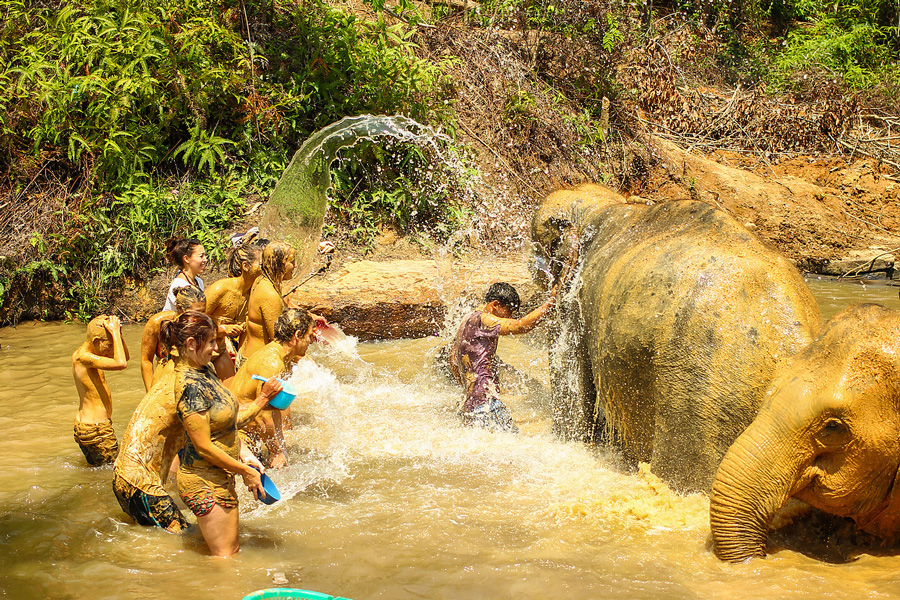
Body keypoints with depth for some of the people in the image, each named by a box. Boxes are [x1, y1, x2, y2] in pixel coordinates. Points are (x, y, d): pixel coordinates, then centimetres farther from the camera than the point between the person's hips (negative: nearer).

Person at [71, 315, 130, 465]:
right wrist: (115, 333, -23)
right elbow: (121, 363, -34)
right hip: (96, 429, -10)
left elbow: (125, 357, 18)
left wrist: (118, 334, 1)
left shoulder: (83, 354, 9)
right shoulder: (83, 357, -20)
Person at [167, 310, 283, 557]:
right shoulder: (190, 386, -23)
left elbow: (230, 421, 12)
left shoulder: (207, 370, 5)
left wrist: (263, 399, 4)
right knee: (226, 557, -1)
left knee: (231, 550, 17)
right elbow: (204, 446, -22)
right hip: (204, 480, -10)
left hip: (221, 477, 10)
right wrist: (246, 471, -15)